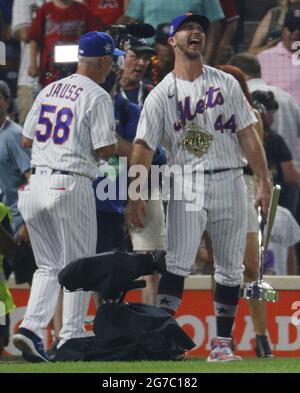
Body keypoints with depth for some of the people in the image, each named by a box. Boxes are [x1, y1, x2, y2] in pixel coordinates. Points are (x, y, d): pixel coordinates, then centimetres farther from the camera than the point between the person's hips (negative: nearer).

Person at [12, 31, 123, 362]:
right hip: (71, 186, -6)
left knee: (49, 266, 14)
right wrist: (115, 139, 11)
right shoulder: (97, 96, -7)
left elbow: (26, 139, 17)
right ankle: (71, 339, 6)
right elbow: (105, 150, -11)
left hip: (35, 184, 6)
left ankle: (31, 327, -3)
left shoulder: (48, 91, 13)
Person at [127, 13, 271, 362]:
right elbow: (144, 145, -5)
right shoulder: (161, 94, 3)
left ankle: (222, 343, 10)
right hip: (186, 188, -2)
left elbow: (247, 134, 6)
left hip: (228, 182, 2)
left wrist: (263, 182, -2)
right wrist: (136, 195, -15)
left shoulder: (226, 84, 9)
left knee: (230, 268, 3)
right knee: (178, 263, -14)